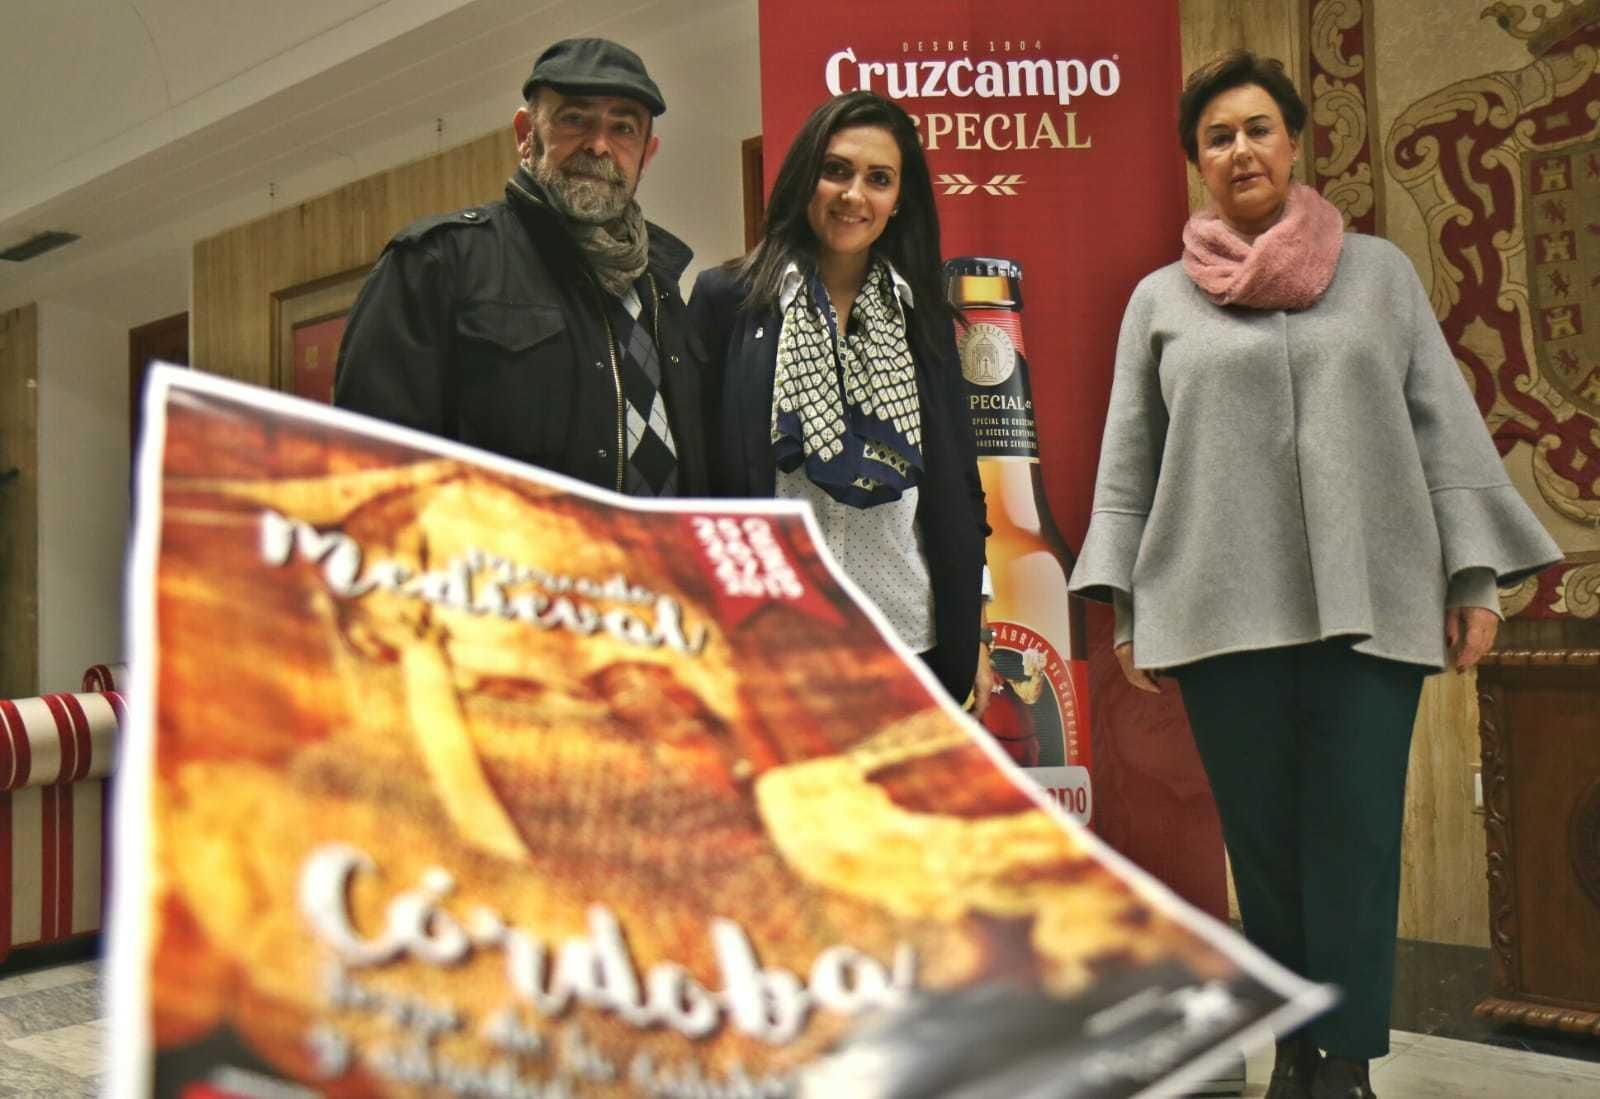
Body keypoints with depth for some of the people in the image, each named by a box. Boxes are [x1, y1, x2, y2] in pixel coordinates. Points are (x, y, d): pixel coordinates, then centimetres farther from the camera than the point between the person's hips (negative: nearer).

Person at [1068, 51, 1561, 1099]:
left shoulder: (1381, 272, 13)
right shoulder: (1160, 299, 12)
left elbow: (1447, 429, 9)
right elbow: (1127, 464, 9)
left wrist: (1476, 575, 0)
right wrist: (1125, 608, 2)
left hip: (1371, 601, 0)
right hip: (1222, 609, 0)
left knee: (1356, 837, -4)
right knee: (1262, 838, 5)